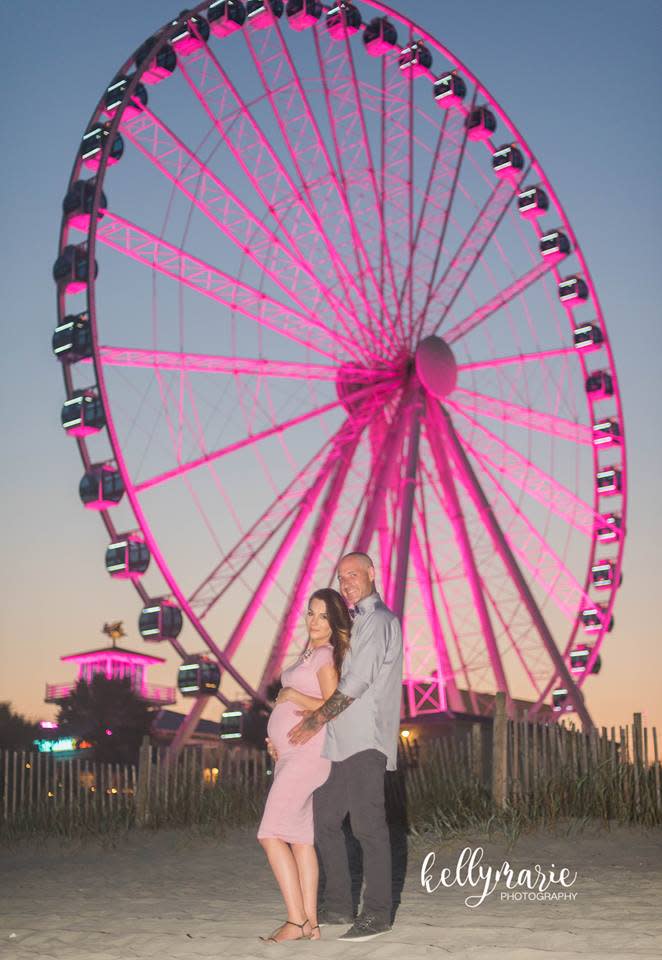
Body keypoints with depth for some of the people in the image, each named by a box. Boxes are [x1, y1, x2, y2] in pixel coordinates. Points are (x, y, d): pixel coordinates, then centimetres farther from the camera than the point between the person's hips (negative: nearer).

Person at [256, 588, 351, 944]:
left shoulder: (327, 656, -10)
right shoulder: (310, 654, 18)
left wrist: (290, 695, -10)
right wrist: (276, 736, 11)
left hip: (307, 752, -9)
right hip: (289, 753, 9)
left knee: (272, 835, -12)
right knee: (299, 837, 7)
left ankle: (296, 921, -11)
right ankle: (310, 923, 8)